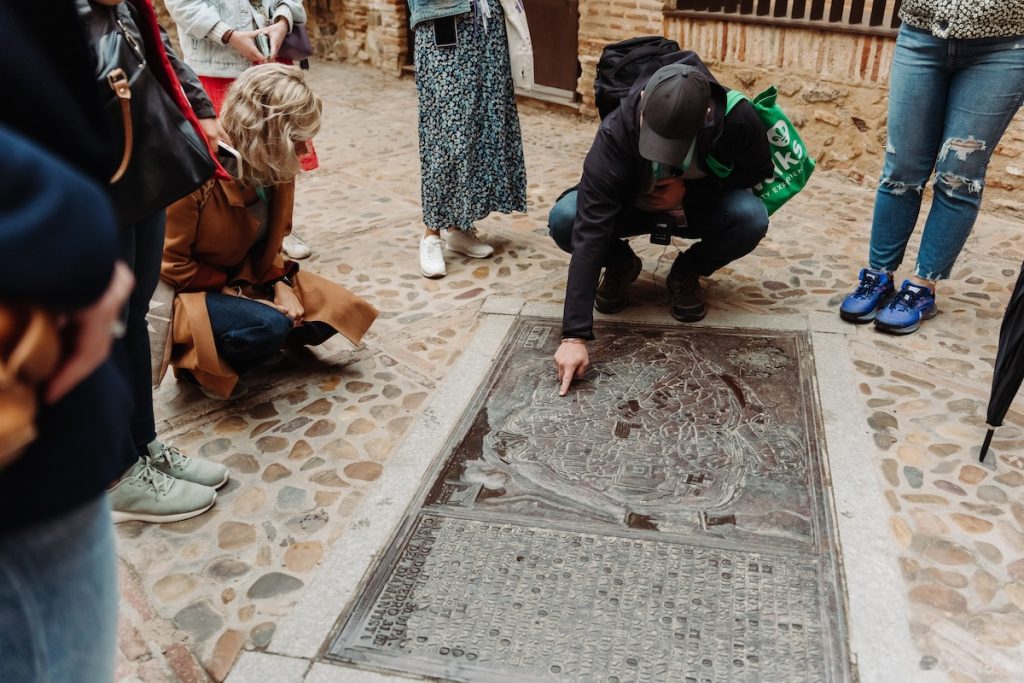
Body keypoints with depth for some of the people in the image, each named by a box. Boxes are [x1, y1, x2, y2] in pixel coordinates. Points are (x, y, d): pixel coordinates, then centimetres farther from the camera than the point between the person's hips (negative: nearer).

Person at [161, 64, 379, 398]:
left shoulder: (276, 165, -8)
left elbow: (271, 238, 5)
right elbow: (171, 263, -18)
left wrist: (281, 284, -12)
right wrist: (232, 289, -18)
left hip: (249, 275, 7)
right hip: (192, 288, -7)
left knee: (332, 312, -7)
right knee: (269, 326, -33)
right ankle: (196, 360, -5)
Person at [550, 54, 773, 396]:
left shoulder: (738, 118, -31)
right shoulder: (617, 129, -36)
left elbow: (758, 172, -9)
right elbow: (590, 228, -39)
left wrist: (690, 192, -26)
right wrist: (575, 334, -44)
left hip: (698, 207, 1)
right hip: (631, 207, -1)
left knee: (752, 218, -30)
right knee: (564, 219, -29)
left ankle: (686, 273, 1)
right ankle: (621, 265, 4)